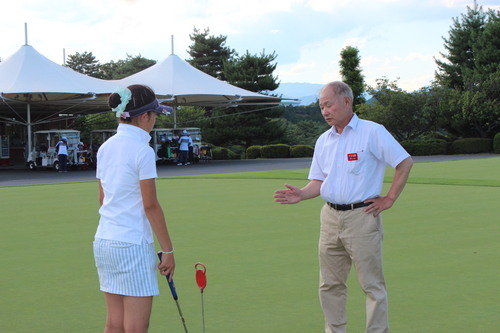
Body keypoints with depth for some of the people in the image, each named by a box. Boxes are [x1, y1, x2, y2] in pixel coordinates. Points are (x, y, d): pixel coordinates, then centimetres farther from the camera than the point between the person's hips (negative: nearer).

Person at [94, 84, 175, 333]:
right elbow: (150, 205, -13)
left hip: (103, 242, 8)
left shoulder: (105, 148, 9)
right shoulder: (142, 151, -13)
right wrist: (168, 251, -8)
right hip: (133, 245, -8)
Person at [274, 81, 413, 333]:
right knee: (330, 284, 10)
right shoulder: (323, 141, 12)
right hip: (330, 217, 6)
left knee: (372, 284, 0)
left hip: (362, 216, -6)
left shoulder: (372, 132, -6)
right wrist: (301, 195, -6)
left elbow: (405, 162, -6)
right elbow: (319, 181, 14)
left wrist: (389, 199, -8)